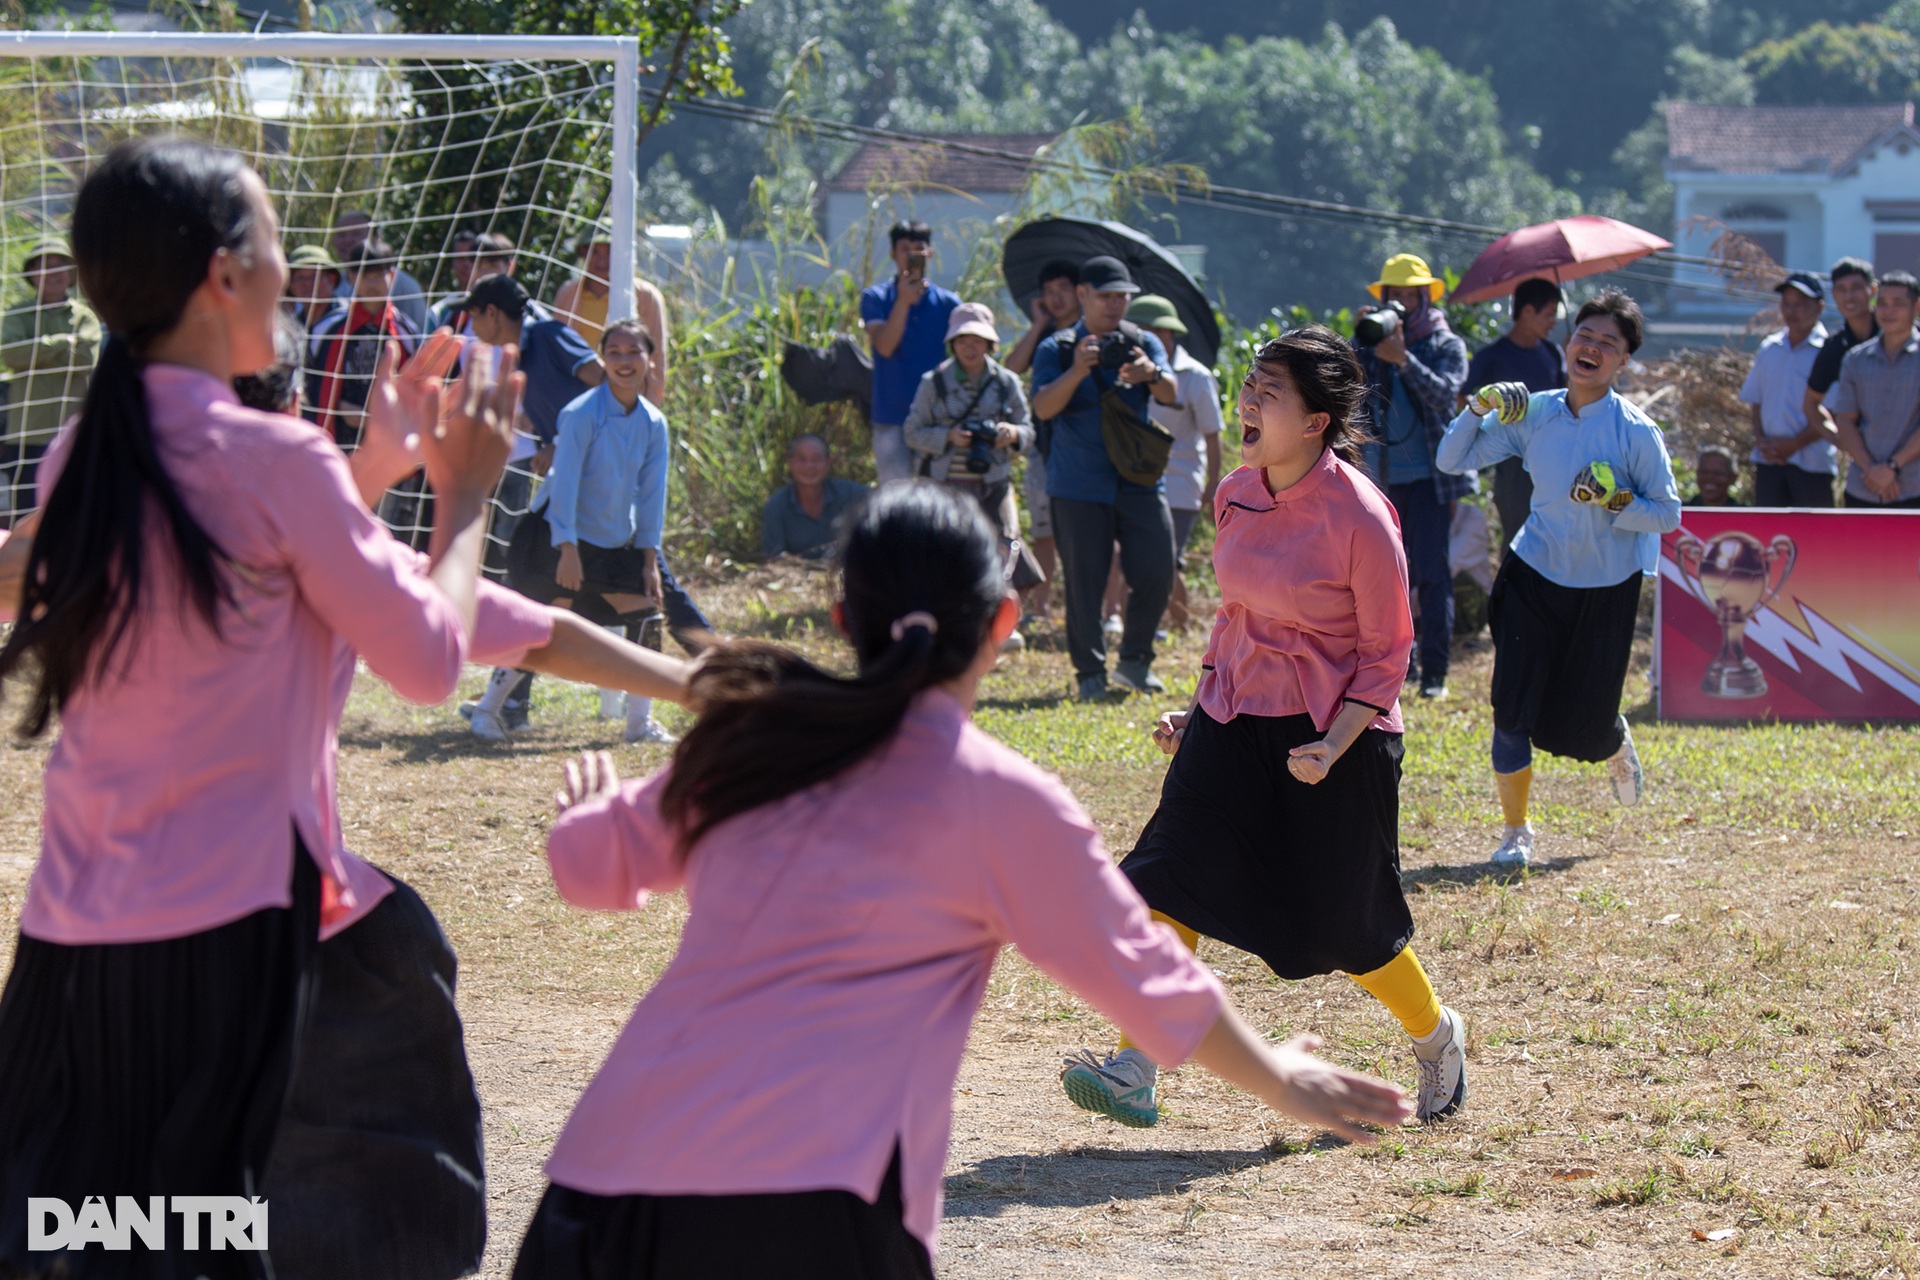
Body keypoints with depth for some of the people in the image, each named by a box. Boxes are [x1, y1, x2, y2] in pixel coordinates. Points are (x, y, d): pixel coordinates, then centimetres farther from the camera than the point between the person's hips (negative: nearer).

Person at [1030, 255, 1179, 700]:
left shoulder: (1144, 343, 10)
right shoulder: (1057, 350, 3)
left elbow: (1170, 394, -5)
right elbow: (1043, 407, -11)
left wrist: (1152, 374, -29)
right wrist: (1077, 372, -29)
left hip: (1140, 479, 2)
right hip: (1078, 488, -2)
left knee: (1157, 575, -3)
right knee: (1084, 581, -2)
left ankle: (1134, 660, 15)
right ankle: (1089, 672, 7)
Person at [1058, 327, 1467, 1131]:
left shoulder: (1358, 515, -17)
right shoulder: (1236, 495, 2)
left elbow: (1386, 656, -11)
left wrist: (1334, 744, -22)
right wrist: (1198, 709, 14)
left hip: (1336, 734, -5)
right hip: (1235, 718, 5)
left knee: (1348, 926, 6)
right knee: (1173, 875, -12)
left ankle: (1437, 1036, 35)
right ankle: (1135, 1073, -14)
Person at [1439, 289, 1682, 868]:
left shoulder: (1637, 432, -12)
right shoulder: (1533, 413, -4)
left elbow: (1668, 514, -9)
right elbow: (1453, 461, 1)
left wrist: (1615, 501, -25)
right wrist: (1477, 409, -14)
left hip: (1606, 589, -1)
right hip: (1535, 577, 1)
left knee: (1580, 728, 5)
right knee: (1513, 711, -10)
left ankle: (1618, 744, 43)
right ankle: (1515, 831, 8)